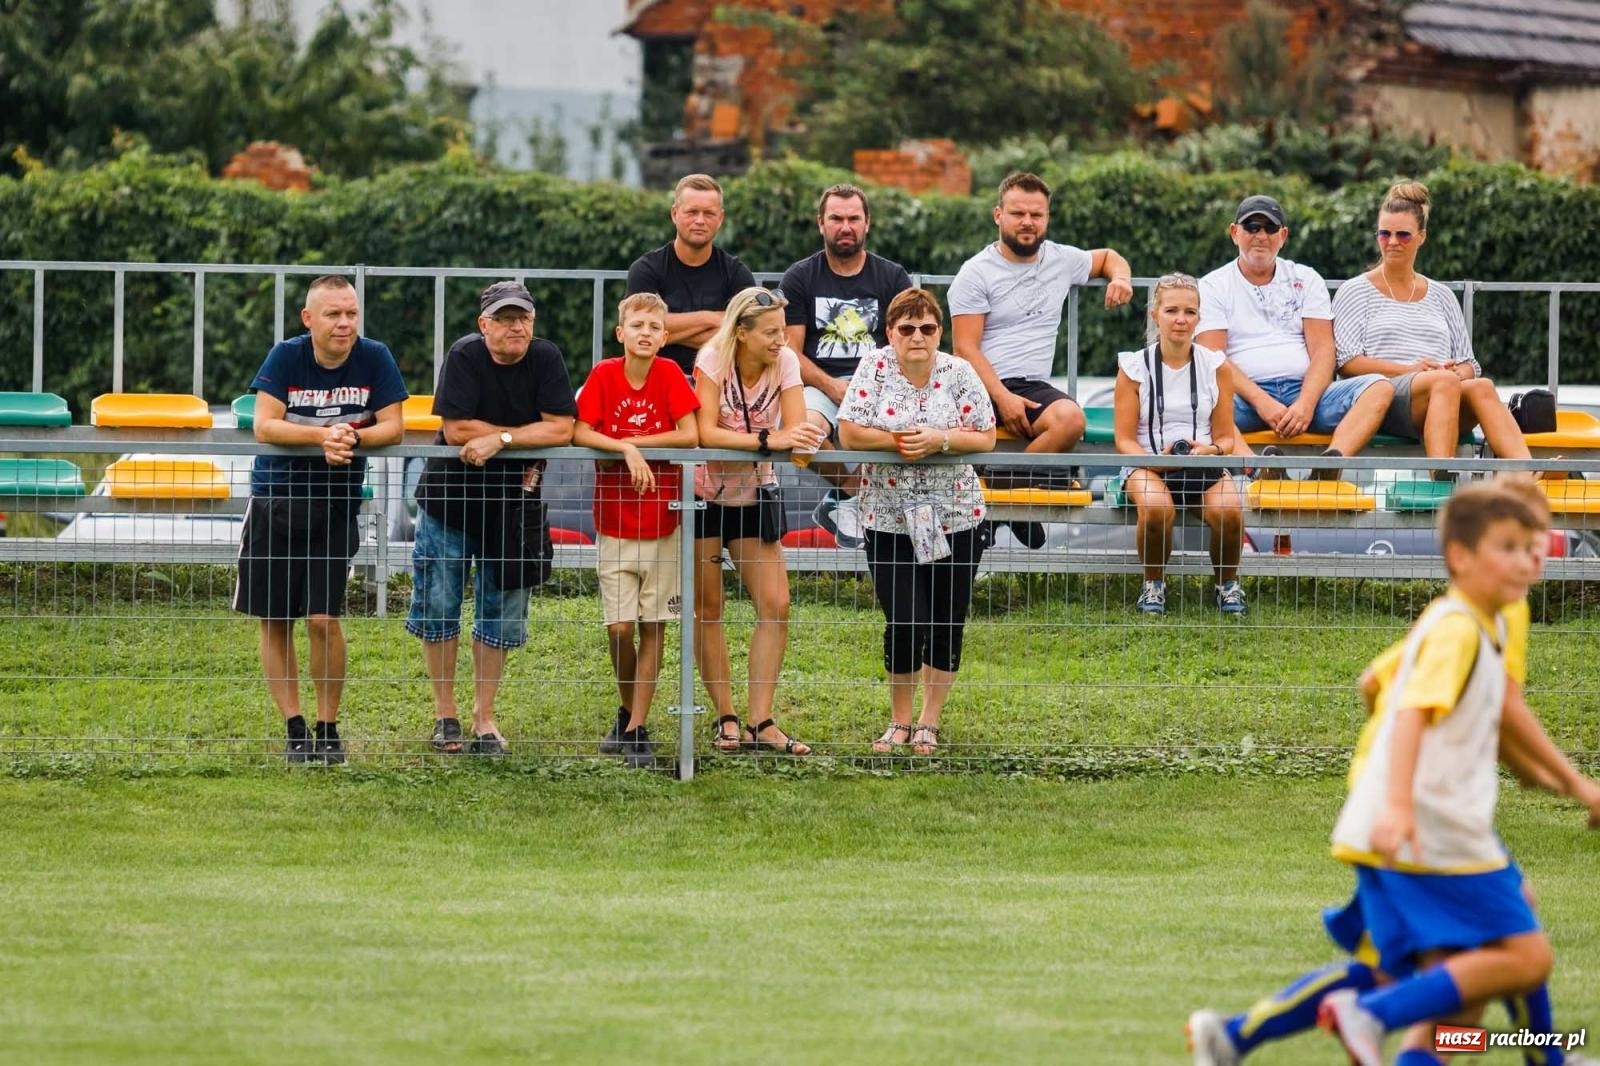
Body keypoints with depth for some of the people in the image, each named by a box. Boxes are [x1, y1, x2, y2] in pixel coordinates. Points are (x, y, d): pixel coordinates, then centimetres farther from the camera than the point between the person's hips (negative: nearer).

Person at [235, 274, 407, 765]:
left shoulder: (375, 359, -7)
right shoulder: (286, 356, -9)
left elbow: (392, 428, -9)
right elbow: (264, 426, -16)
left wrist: (351, 437, -28)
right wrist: (321, 435, -30)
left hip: (335, 505, -1)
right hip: (274, 500, 1)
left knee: (323, 619, -10)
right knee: (274, 622, 4)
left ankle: (328, 728, 5)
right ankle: (294, 729, 14)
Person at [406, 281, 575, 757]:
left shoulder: (546, 358, -8)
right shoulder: (465, 356, -15)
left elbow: (561, 429, -15)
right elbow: (455, 429, -21)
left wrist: (499, 439, -23)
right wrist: (524, 434, -15)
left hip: (512, 504, 2)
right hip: (449, 498, -2)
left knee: (501, 615, 6)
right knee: (439, 609, 4)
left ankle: (484, 717, 17)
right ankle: (444, 713, 17)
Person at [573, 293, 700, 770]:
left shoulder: (669, 374, -3)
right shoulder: (604, 374, -4)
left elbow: (690, 435, -12)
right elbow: (580, 434, -12)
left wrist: (631, 443, -15)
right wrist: (626, 449, -24)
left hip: (662, 521, 0)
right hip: (615, 522, 0)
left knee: (653, 627, 1)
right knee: (620, 627, -4)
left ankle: (638, 729, 7)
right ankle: (627, 710, 20)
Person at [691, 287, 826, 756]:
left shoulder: (785, 361, -8)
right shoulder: (713, 360, -18)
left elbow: (795, 429, -14)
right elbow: (706, 432, -27)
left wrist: (800, 437, -38)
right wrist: (768, 440, -38)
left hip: (755, 495, 3)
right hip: (704, 494, -3)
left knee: (776, 605, -7)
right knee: (708, 608, 0)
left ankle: (760, 722, -4)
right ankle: (725, 717, 11)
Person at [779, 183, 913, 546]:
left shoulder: (892, 277, 13)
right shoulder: (800, 278, 11)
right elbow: (791, 353, 4)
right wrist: (832, 387, -13)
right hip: (818, 384, 0)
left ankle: (843, 499, -9)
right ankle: (851, 491, -4)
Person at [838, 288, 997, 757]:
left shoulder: (959, 374, -1)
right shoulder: (875, 370, -2)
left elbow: (986, 439, -3)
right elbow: (849, 434, -7)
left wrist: (939, 440, -18)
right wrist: (896, 441, -19)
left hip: (955, 519, 1)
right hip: (889, 519, -1)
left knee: (947, 622, 4)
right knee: (904, 622, -7)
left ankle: (928, 723, 19)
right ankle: (899, 722, 12)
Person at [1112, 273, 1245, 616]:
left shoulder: (1215, 366, 8)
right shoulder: (1135, 367, 3)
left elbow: (1225, 437, 9)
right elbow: (1125, 440, 1)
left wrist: (1213, 450, -16)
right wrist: (1154, 459, -20)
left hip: (1205, 463, 1)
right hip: (1148, 465, -1)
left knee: (1228, 511, -33)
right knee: (1156, 508, -38)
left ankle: (1228, 584, -3)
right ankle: (1153, 584, -9)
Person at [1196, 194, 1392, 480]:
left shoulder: (1306, 280, 18)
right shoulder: (1213, 287, 10)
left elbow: (1322, 350, 7)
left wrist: (1305, 404, -13)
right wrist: (1261, 402, -19)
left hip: (1304, 392, 3)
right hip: (1246, 398, -3)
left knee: (1380, 388, -22)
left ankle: (1329, 465, -48)